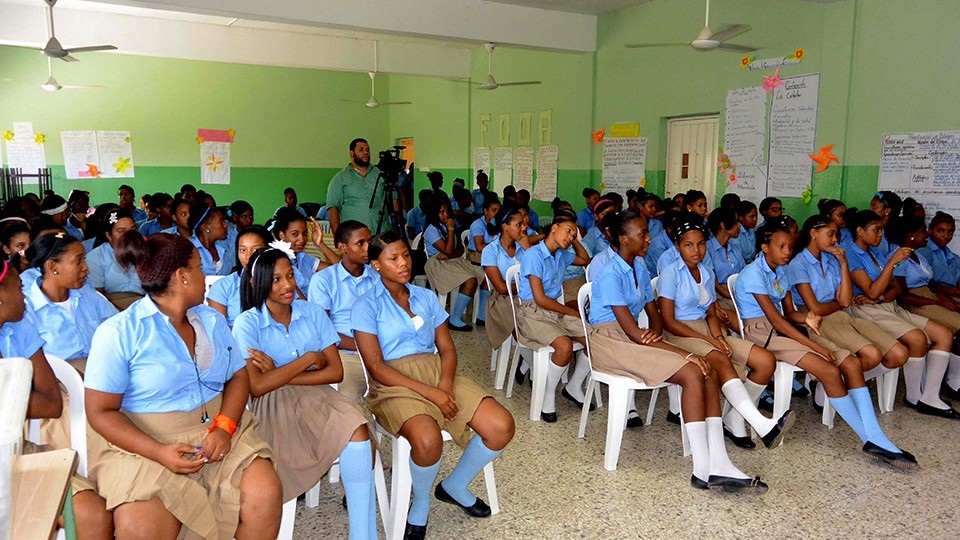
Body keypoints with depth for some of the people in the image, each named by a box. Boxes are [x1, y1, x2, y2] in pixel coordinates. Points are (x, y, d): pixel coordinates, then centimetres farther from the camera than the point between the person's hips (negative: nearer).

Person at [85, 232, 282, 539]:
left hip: (219, 428, 4)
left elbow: (238, 377, 9)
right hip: (144, 443, -3)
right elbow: (101, 412, -7)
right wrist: (159, 452, -21)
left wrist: (225, 427, -12)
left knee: (265, 494, -22)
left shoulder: (212, 320, 11)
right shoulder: (118, 333, -7)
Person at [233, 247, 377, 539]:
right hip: (273, 404, -3)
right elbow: (257, 387, -11)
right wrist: (308, 358, -7)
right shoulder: (247, 323, -2)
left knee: (356, 428, -31)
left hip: (316, 395, 3)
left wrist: (278, 373, -8)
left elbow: (335, 371, 0)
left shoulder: (313, 312, 7)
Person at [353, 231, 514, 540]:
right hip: (395, 385, -5)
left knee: (501, 426, -15)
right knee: (428, 440, -36)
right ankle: (420, 505, -1)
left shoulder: (426, 297, 14)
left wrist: (446, 383, -12)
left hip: (438, 375, 5)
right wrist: (429, 392, -18)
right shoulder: (367, 306, -2)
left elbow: (447, 349, 11)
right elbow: (376, 367, -10)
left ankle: (454, 486, 12)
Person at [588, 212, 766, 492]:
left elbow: (654, 315, 14)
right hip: (608, 341, -8)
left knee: (709, 373, -12)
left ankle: (718, 463, -16)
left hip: (636, 338, 8)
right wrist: (686, 354, -22)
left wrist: (654, 332, -12)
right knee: (692, 374, -24)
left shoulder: (640, 268, 11)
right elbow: (633, 332, -21)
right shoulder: (610, 274, -15)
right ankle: (704, 469, -21)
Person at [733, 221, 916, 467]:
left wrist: (806, 318, -13)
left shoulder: (781, 271, 14)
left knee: (852, 362, -9)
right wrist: (815, 346, -18)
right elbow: (775, 319, -17)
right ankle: (871, 440, -9)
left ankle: (876, 440, -11)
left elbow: (788, 312, 12)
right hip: (759, 331, -9)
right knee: (829, 370, -24)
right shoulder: (754, 273, -13)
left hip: (781, 330, 9)